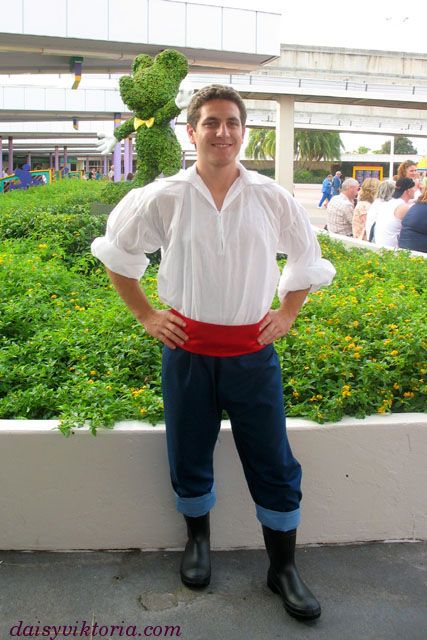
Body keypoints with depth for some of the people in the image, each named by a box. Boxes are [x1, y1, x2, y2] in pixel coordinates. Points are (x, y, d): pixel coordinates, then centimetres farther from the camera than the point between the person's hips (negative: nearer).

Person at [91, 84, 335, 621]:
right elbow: (117, 253, 11)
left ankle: (283, 567, 27)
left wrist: (286, 315, 7)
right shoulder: (163, 199, -4)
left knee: (273, 464, 6)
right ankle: (198, 540, 41)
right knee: (189, 456, 13)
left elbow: (307, 259, 16)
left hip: (253, 351, 0)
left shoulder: (272, 199, -1)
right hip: (187, 348, 0)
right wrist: (145, 315, 5)